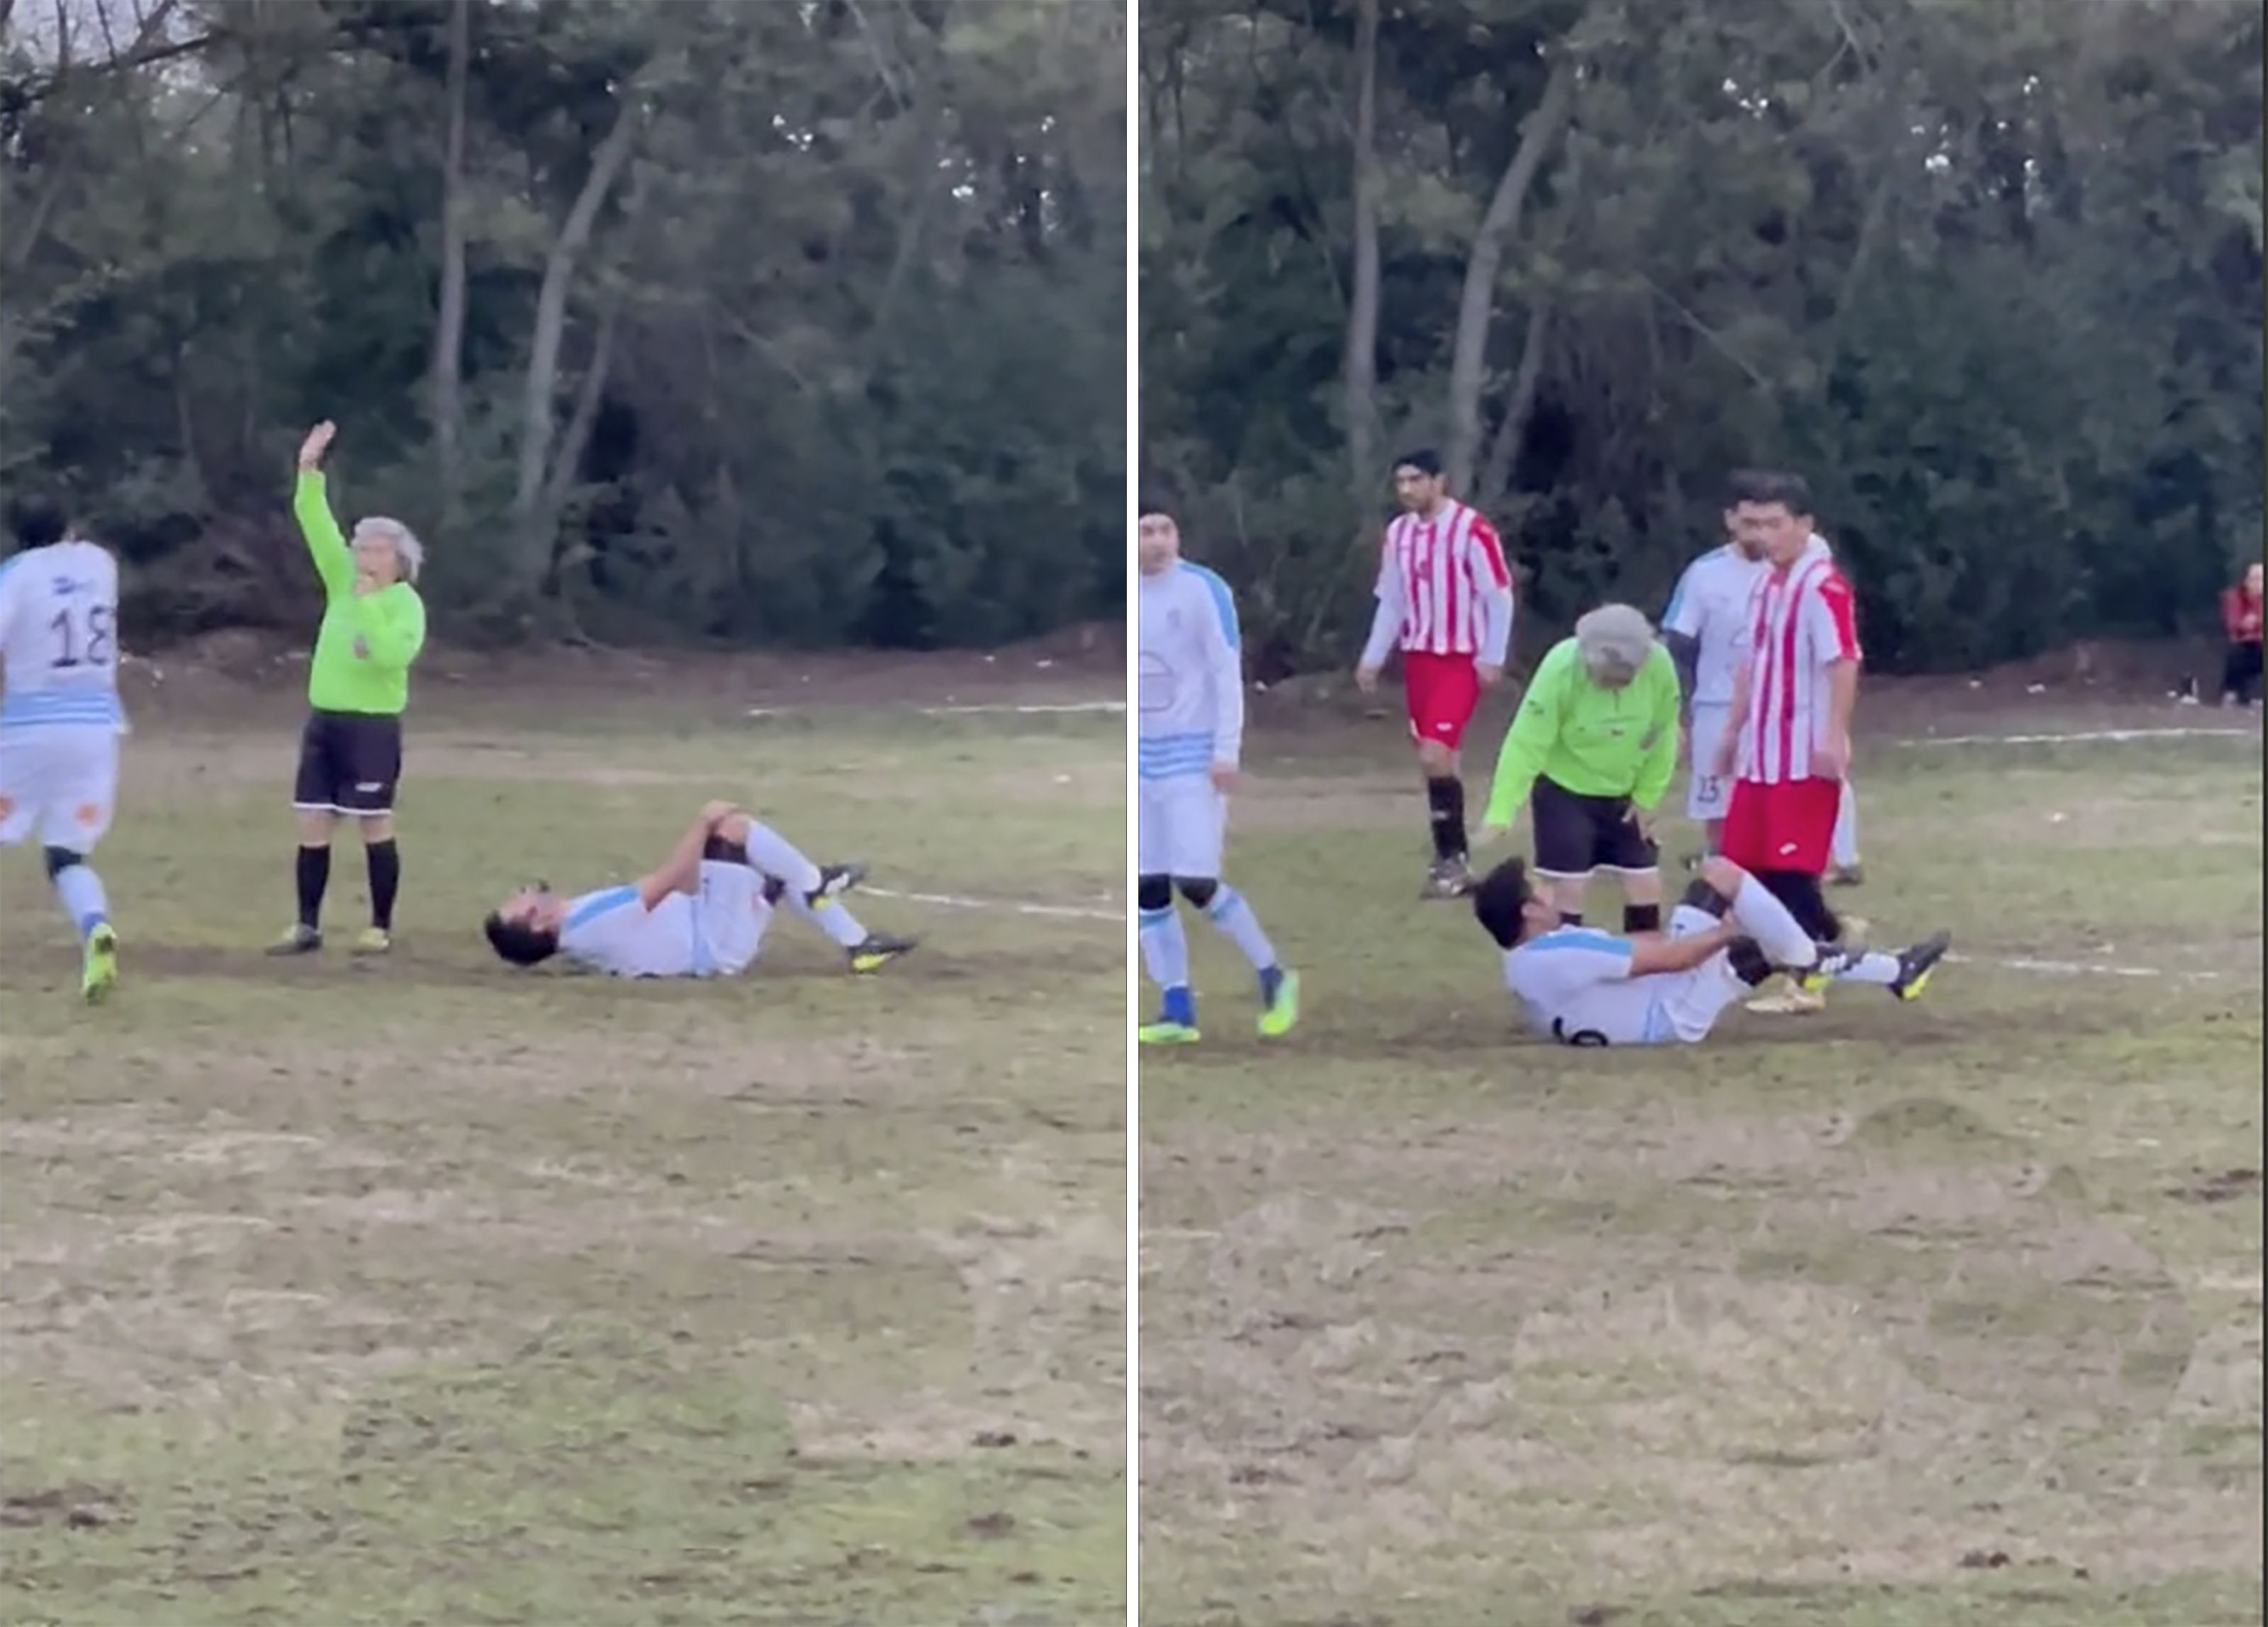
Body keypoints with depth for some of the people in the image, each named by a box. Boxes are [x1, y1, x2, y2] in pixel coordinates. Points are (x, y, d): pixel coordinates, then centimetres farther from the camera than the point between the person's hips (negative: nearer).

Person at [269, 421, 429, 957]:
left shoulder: (406, 604, -8)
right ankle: (308, 926, 8)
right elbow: (316, 525, 4)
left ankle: (381, 927, 8)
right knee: (312, 825, 4)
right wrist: (310, 471, -6)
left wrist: (369, 607, -22)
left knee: (375, 826, 0)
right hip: (324, 721, 6)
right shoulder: (343, 584, 9)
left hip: (373, 726, -6)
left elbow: (393, 655, -24)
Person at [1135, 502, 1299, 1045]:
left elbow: (1228, 672, -11)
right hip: (1142, 757, 6)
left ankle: (1273, 977, 7)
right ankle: (1178, 1011, 7)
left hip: (1193, 754, -6)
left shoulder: (1203, 589, -9)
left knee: (1196, 883, -11)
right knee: (1147, 888, 2)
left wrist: (1226, 752, -16)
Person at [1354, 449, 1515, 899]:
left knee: (1435, 754, -17)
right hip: (1418, 657, 7)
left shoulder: (1472, 530, -14)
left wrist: (1492, 658, -13)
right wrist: (1372, 659, 13)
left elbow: (1499, 596, -11)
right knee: (1436, 759, 10)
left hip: (1461, 659, -7)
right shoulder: (1398, 533, 7)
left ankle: (1450, 857, -8)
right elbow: (1391, 602, 16)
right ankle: (1453, 859, 18)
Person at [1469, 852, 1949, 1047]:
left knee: (1773, 950, 17)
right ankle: (1810, 961, 3)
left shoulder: (1526, 967, 8)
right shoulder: (1563, 952, -25)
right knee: (1721, 874, -11)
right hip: (1677, 1012, -10)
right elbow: (1669, 958, -21)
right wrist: (1729, 929, -7)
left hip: (1670, 1007, 10)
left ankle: (1894, 972, 24)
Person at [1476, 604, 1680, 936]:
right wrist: (1501, 813, -36)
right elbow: (1526, 742, -30)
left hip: (1624, 794, 3)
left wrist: (1647, 797, -2)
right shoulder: (1561, 669, -31)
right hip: (1564, 791, -3)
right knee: (1568, 888, -6)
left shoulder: (1660, 666, -23)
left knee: (1646, 885, 4)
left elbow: (1663, 736, -6)